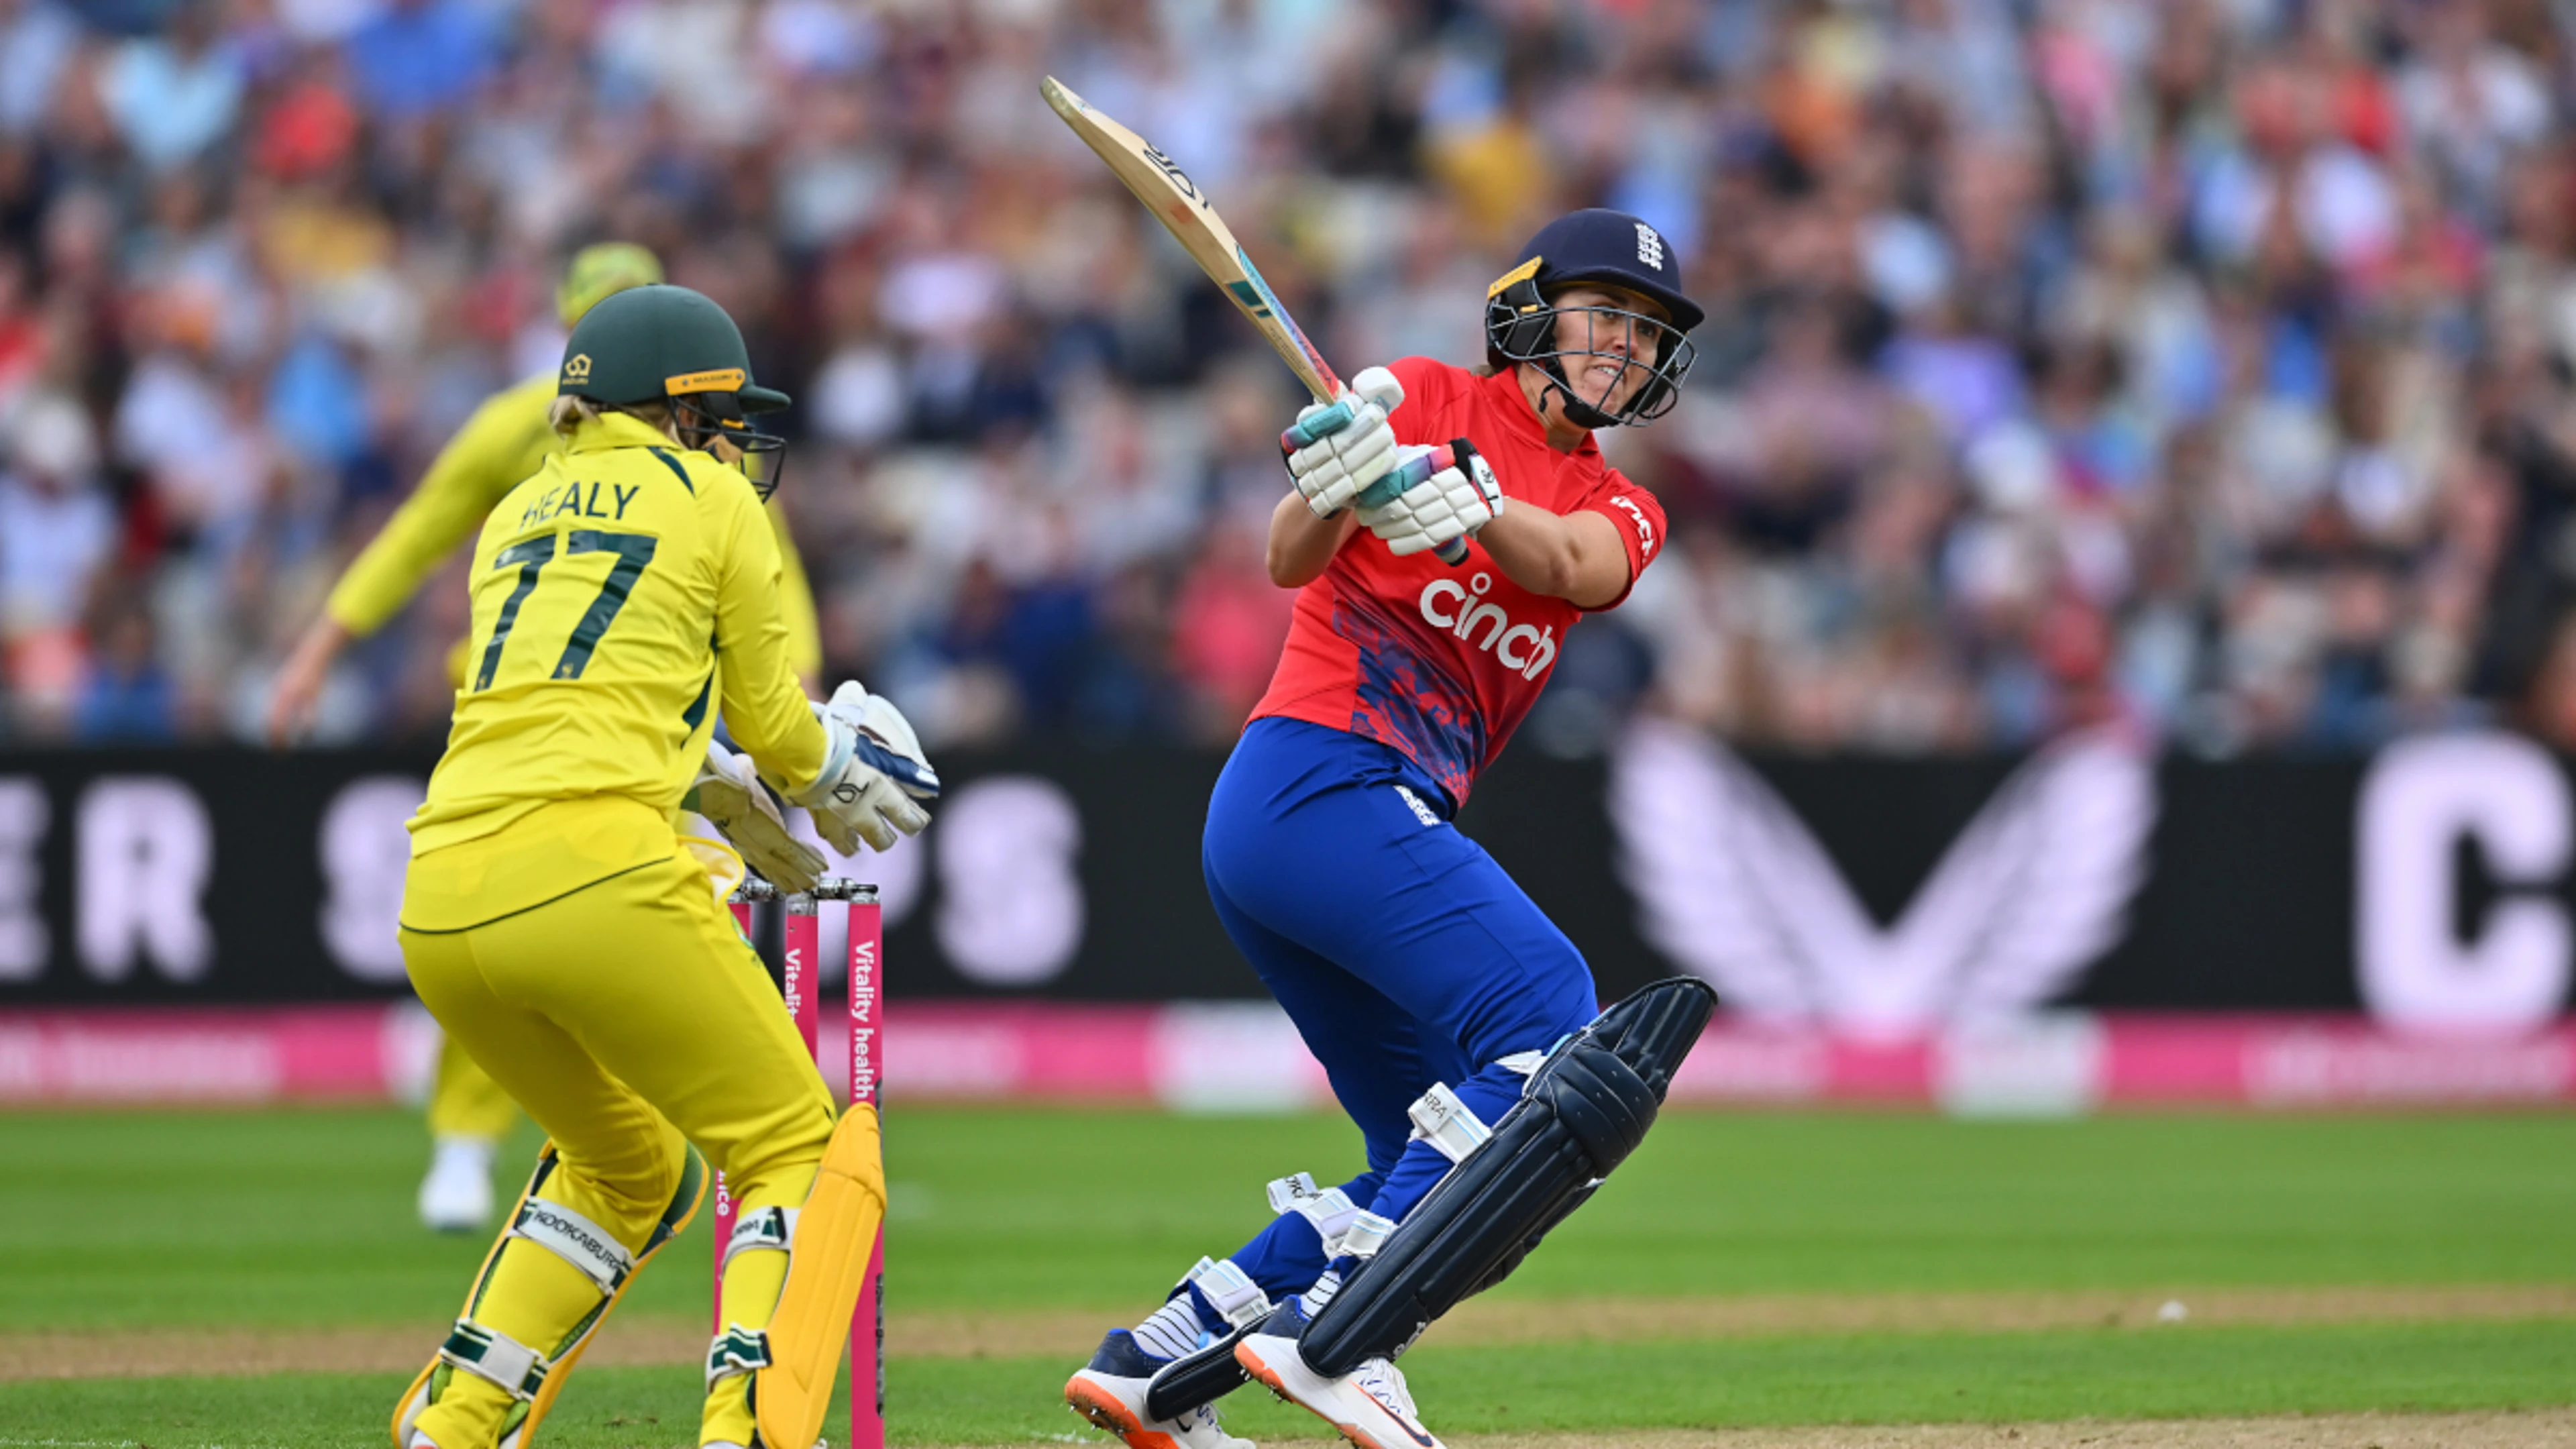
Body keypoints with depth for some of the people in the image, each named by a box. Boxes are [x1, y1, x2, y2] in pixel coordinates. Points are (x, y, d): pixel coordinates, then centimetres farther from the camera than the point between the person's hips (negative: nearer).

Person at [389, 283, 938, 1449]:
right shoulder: (712, 498, 11)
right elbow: (770, 721, 18)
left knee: (629, 1170, 27)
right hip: (599, 874, -6)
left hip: (440, 903, 6)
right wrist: (835, 778, 40)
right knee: (805, 1157, 4)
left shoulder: (516, 515, 26)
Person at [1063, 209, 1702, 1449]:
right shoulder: (1424, 402, 3)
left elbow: (1571, 569, -9)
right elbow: (1289, 560, -11)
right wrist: (1327, 490, -34)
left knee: (1434, 1156, 9)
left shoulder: (1620, 513, 16)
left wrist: (1471, 507, -31)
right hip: (1321, 776, -8)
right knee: (1546, 1017, -23)